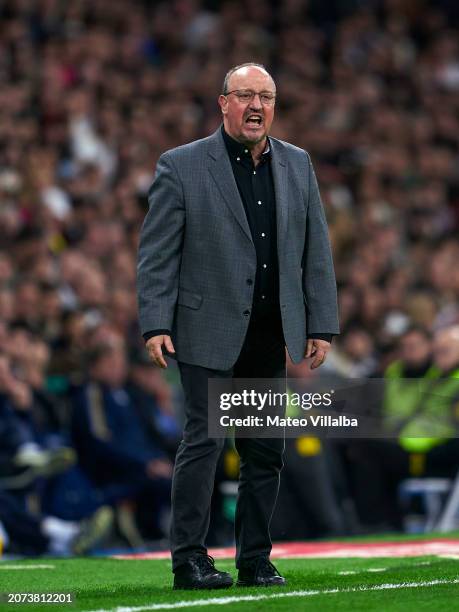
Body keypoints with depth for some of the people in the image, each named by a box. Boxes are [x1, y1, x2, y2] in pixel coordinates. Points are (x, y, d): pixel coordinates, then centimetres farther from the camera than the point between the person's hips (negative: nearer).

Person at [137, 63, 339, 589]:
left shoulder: (297, 165, 10)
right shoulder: (181, 166, -2)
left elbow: (316, 249, 11)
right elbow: (156, 253, -4)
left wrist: (321, 325, 6)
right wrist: (155, 325, -11)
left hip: (273, 336, 4)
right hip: (209, 333, -4)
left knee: (266, 450, 7)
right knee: (202, 441, -7)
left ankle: (255, 561, 15)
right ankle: (189, 561, -2)